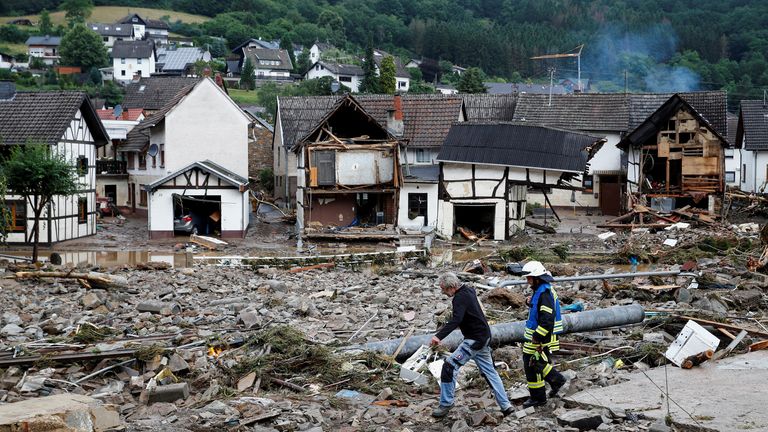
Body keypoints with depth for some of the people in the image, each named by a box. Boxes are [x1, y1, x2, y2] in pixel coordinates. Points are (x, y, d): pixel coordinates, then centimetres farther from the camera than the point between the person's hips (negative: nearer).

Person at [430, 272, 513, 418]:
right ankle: (506, 406, 17)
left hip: (474, 340, -11)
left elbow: (456, 320, -37)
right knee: (489, 372, 15)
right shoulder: (469, 290, 9)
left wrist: (439, 336, -47)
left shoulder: (460, 298, -20)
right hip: (484, 338, 11)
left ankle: (446, 404, -5)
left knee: (449, 366, -10)